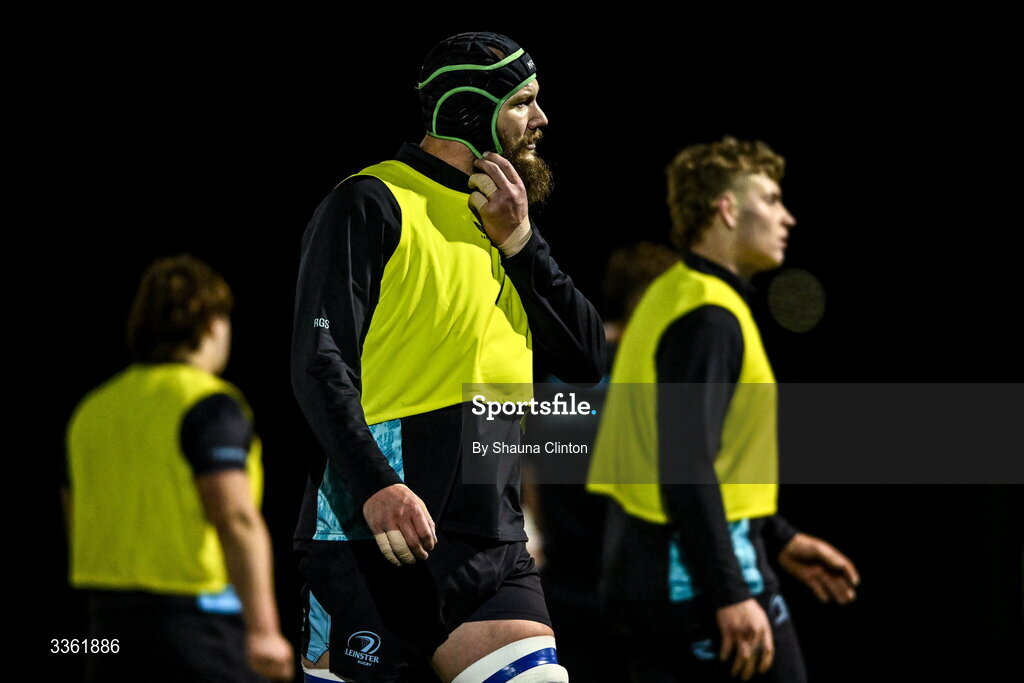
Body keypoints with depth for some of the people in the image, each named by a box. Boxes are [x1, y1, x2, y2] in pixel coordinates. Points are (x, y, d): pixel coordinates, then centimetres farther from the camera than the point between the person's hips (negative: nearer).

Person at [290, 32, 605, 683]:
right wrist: (376, 485, -26)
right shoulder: (376, 204, -3)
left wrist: (518, 242, 1)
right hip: (377, 541, -6)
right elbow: (320, 364, -12)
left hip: (494, 550, 6)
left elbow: (589, 359, 12)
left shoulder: (506, 222, 19)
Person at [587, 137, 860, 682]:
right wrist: (730, 595, -27)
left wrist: (780, 540, 27)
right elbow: (686, 468, -24)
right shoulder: (708, 317, -16)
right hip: (698, 574, -10)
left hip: (643, 567, 10)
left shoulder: (675, 297, 16)